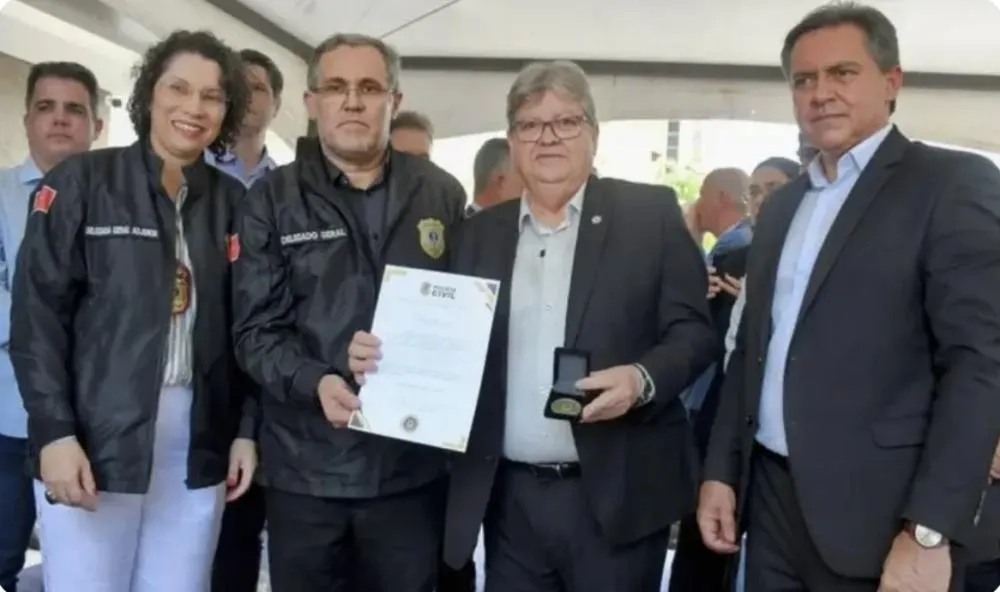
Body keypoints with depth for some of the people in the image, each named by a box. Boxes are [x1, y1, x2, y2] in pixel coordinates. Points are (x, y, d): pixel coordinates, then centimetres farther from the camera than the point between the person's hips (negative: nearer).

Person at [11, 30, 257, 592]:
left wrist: (247, 430, 3)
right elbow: (37, 312, -5)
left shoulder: (233, 202, 9)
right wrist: (53, 430, -13)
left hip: (199, 445, 3)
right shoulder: (81, 181, 0)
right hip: (93, 440, -2)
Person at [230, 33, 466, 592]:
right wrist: (315, 381, -21)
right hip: (306, 468, 0)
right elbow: (257, 329, -3)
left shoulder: (442, 194, 6)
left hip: (413, 463, 1)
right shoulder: (272, 201, 2)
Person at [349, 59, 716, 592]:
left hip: (617, 495, -2)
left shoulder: (650, 213, 0)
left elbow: (693, 330, -3)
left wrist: (643, 379, -20)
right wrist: (385, 357, -8)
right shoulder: (478, 233, 10)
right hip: (509, 500, 3)